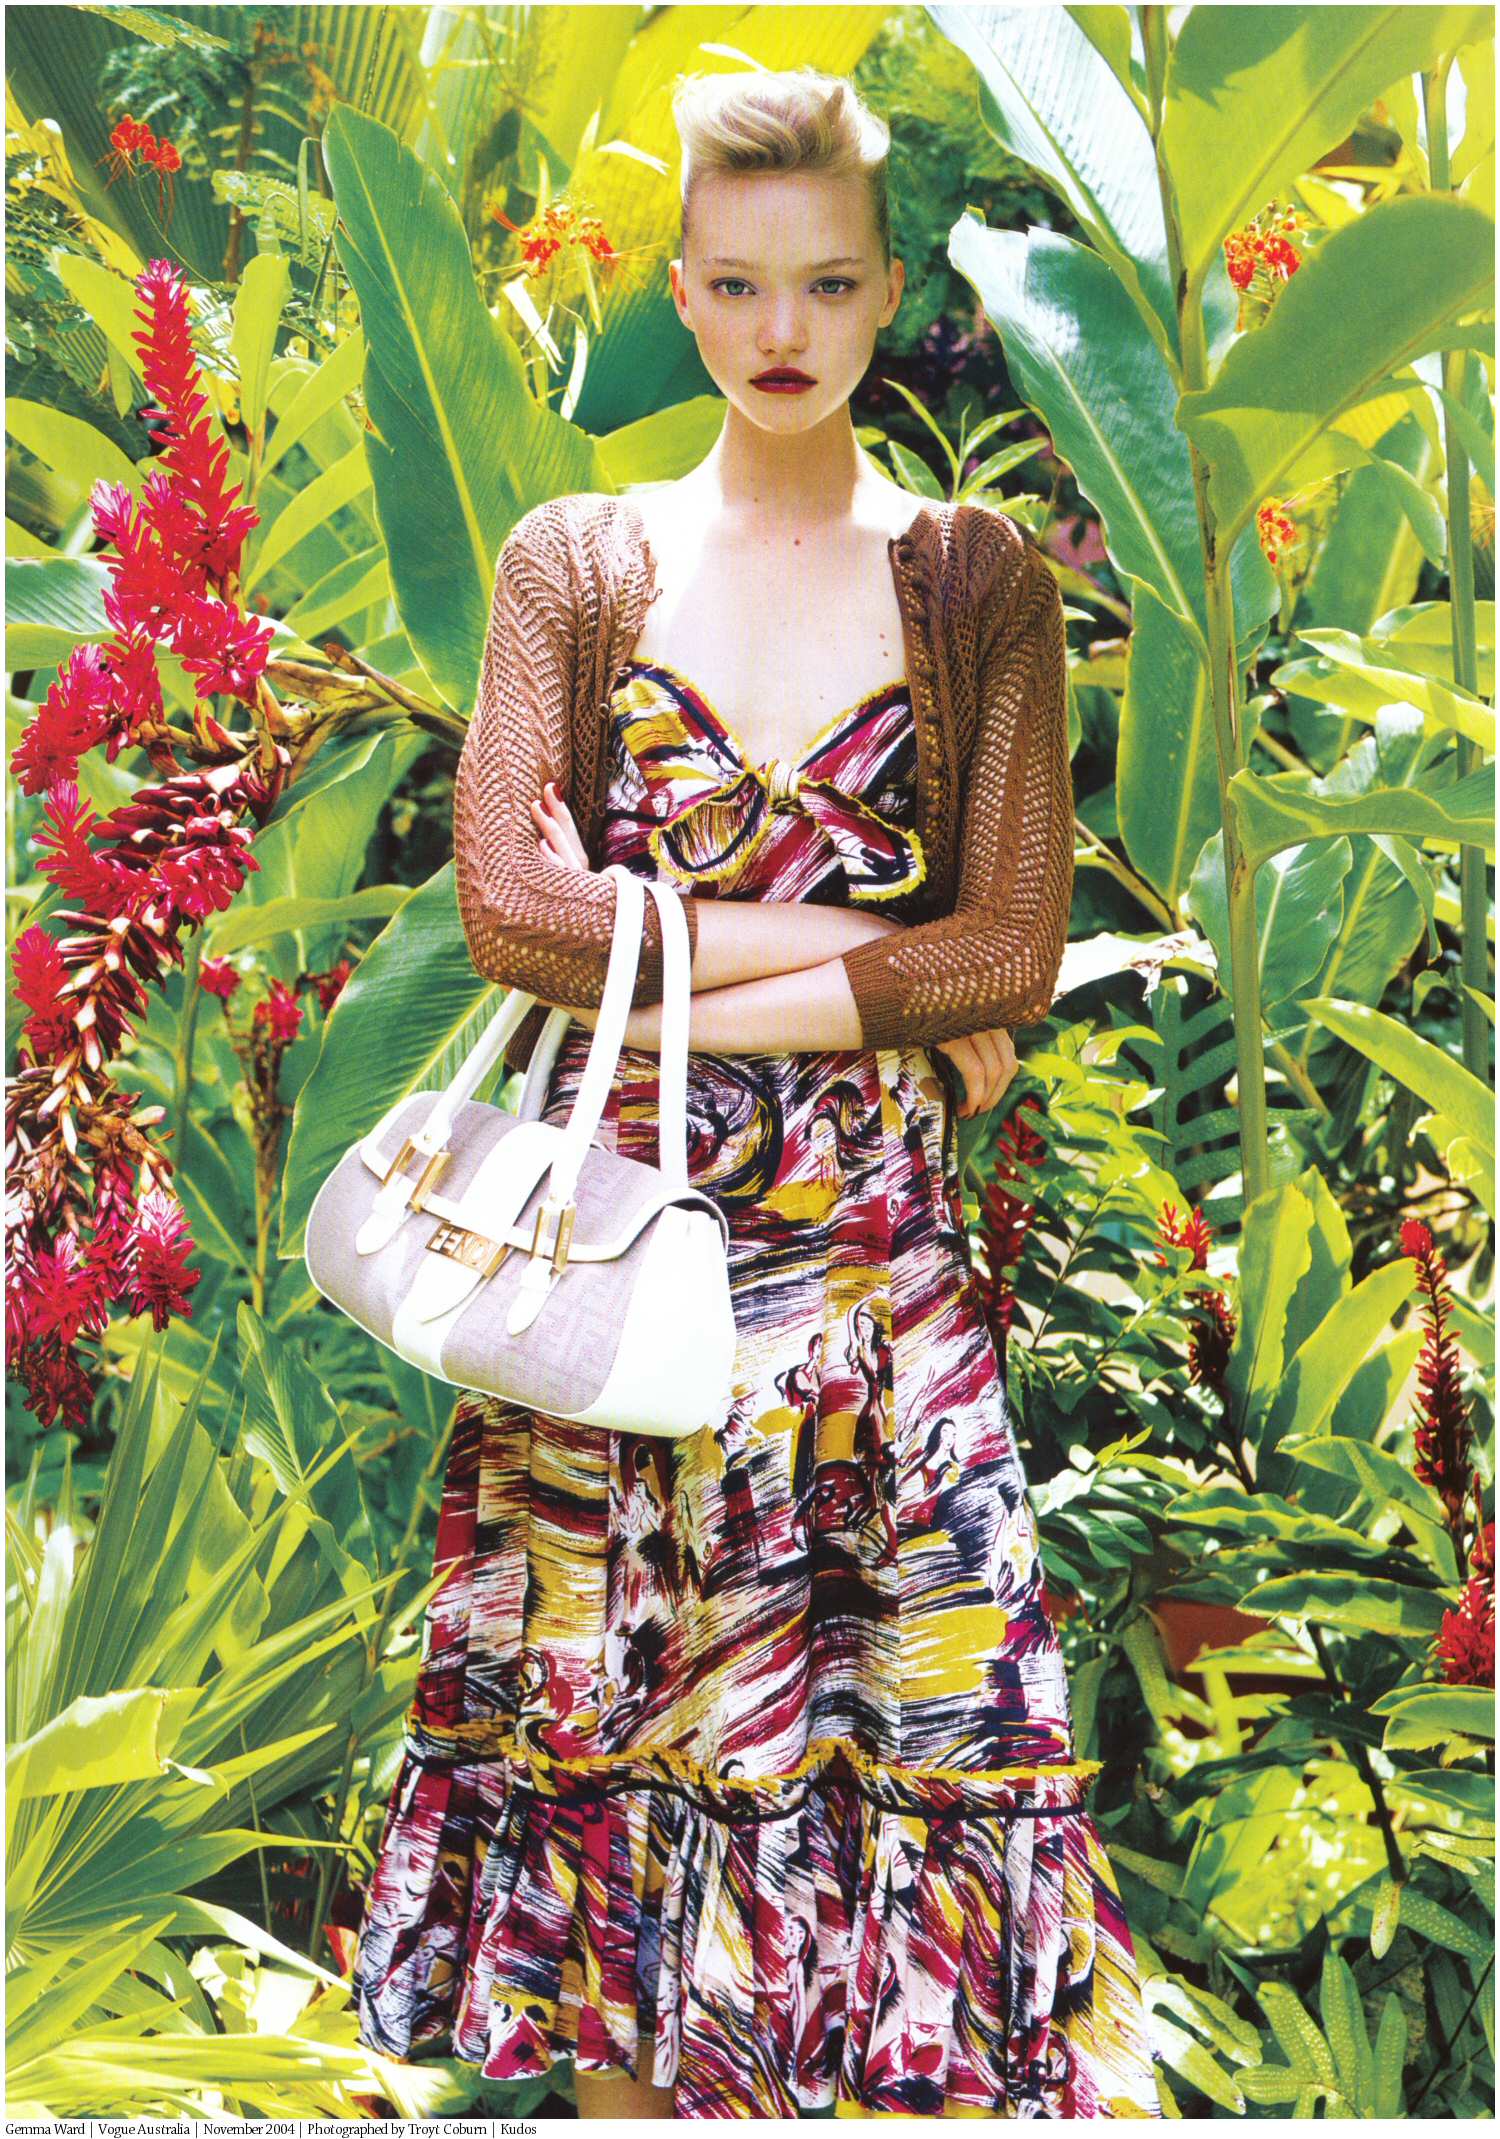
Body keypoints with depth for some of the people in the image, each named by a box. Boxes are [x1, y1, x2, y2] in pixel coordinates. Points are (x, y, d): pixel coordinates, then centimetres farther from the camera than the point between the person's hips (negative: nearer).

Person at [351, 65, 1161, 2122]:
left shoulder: (980, 582, 5)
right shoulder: (574, 563, 6)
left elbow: (1015, 951, -4)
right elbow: (510, 905, -7)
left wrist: (690, 997, -10)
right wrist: (858, 944, -10)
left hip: (873, 1256, 0)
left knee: (886, 1721, 2)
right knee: (612, 1721, 7)